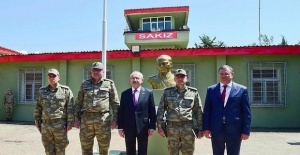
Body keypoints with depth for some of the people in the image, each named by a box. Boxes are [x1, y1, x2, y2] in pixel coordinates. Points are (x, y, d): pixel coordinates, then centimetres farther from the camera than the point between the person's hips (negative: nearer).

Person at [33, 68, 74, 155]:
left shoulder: (66, 91, -2)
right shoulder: (42, 91, 10)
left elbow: (70, 108, -5)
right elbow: (38, 108, 14)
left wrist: (70, 123, -8)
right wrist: (37, 121, 10)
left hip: (60, 125, -3)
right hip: (45, 126, 4)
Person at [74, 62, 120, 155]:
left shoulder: (109, 84, 4)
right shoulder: (85, 84, 11)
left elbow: (115, 103, 3)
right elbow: (78, 102, 13)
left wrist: (115, 119, -2)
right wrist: (76, 118, 7)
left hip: (103, 119, -2)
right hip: (86, 119, 2)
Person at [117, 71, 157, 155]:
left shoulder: (148, 93, 0)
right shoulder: (124, 93, 4)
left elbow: (152, 111, 0)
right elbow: (121, 111, 4)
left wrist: (152, 126, -4)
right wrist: (120, 127, -1)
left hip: (143, 127, -1)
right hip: (128, 127, 1)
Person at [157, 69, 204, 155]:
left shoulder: (193, 92, 5)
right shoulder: (167, 92, 5)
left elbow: (198, 111, 7)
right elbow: (161, 109, 5)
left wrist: (200, 129, 5)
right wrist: (159, 126, 1)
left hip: (188, 127, 0)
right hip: (172, 128, 0)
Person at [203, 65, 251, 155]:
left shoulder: (241, 89, 1)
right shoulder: (211, 89, 5)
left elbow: (246, 112, 0)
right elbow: (207, 110, 5)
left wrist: (246, 131, -4)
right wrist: (206, 128, -2)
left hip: (234, 130, -1)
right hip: (216, 130, 2)